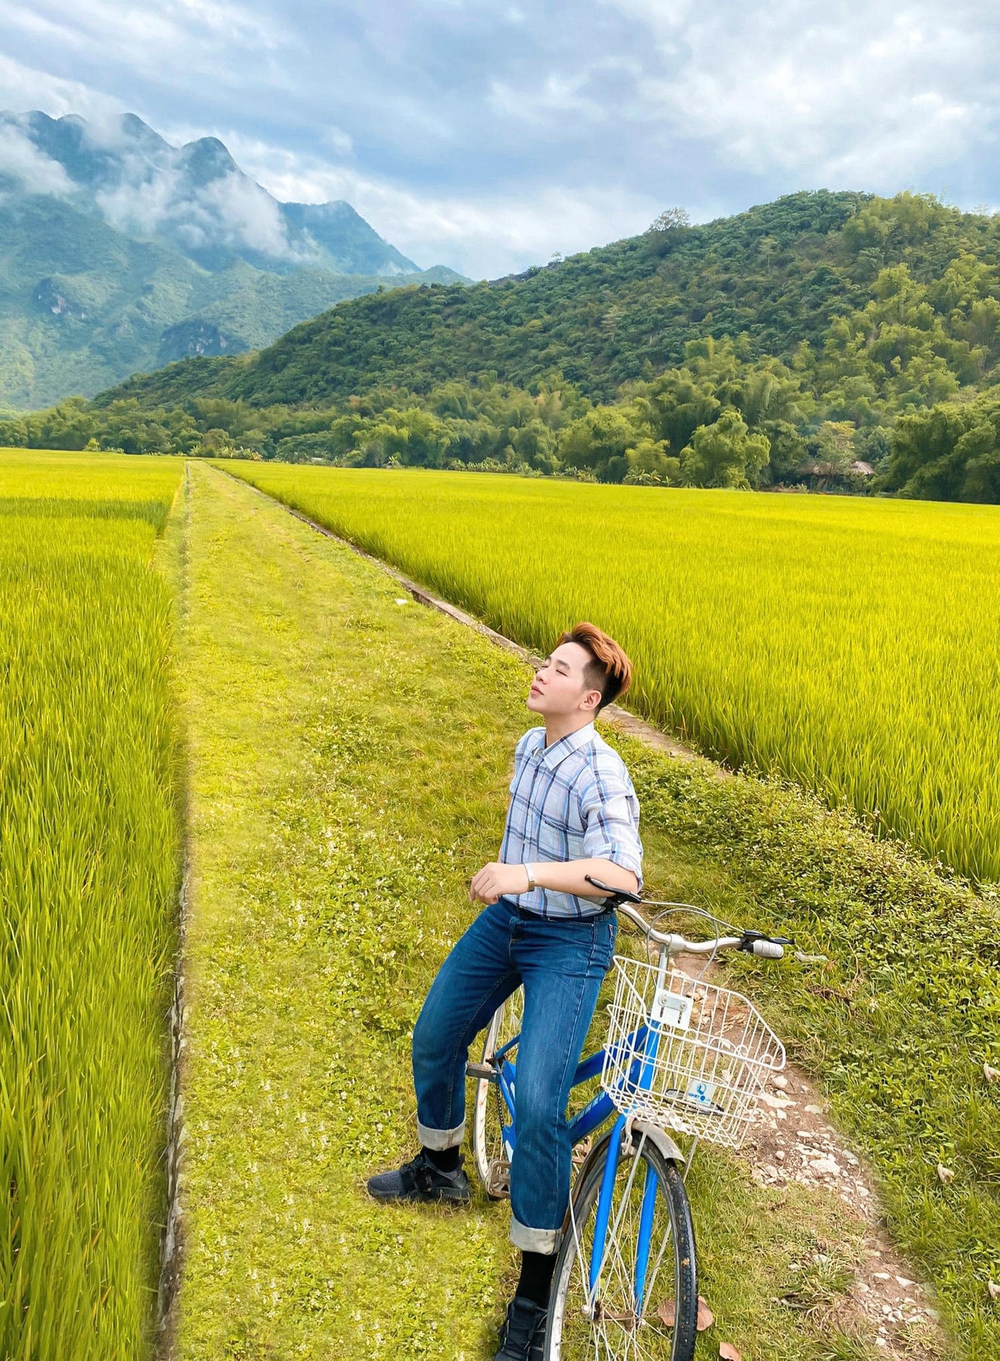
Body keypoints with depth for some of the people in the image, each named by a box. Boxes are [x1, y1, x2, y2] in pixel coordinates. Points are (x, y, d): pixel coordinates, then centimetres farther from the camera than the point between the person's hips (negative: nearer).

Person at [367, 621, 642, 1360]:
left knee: (539, 1103, -15)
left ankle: (535, 1293, 5)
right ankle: (439, 1169, 48)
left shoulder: (600, 772, -25)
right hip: (505, 919, 8)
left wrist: (527, 873, -47)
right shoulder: (528, 746, 0)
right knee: (434, 1040, 18)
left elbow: (623, 872, -38)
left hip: (570, 943, -8)